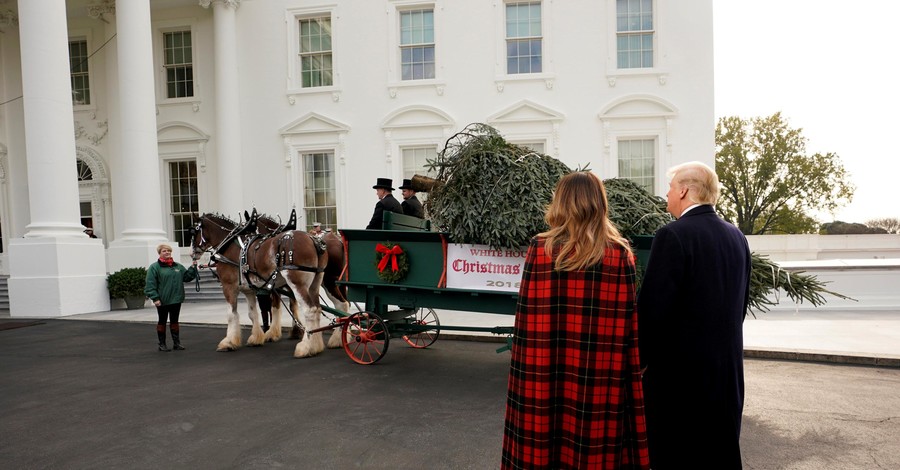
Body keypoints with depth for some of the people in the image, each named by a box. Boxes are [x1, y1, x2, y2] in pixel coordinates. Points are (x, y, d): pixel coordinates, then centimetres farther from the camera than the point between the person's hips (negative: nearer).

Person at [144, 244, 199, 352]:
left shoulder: (178, 266, 9)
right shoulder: (154, 267, -7)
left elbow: (187, 277, 11)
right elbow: (150, 284, -11)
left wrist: (193, 267, -3)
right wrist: (155, 298, -19)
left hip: (176, 299, 4)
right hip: (162, 300, -4)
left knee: (174, 321, 12)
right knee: (162, 321, 8)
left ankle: (176, 343, 19)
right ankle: (162, 344, 18)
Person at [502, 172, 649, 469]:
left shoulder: (540, 248, -5)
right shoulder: (620, 253, -4)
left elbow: (526, 318, -4)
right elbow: (628, 325, -4)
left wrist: (529, 371, 5)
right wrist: (629, 374, 5)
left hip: (545, 373, 0)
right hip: (600, 377, 0)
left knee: (542, 442, 13)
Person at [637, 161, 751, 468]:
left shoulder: (673, 236, -17)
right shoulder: (737, 237, 7)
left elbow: (651, 308, -19)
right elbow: (740, 306, 12)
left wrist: (637, 360, -6)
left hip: (680, 368, -7)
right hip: (728, 369, 8)